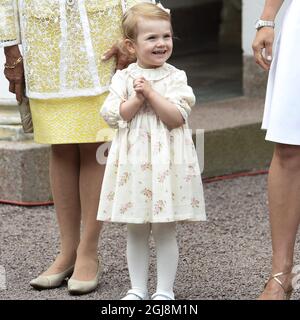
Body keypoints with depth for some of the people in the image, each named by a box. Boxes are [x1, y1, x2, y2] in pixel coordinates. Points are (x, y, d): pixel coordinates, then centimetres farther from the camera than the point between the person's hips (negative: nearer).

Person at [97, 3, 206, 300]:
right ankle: (137, 289, 20)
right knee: (136, 231, 10)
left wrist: (151, 92, -17)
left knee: (164, 230, 3)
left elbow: (176, 117, -12)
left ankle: (165, 290, 13)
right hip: (133, 161, 2)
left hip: (166, 161, -2)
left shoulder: (175, 77, -3)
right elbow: (111, 115, -5)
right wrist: (137, 98, -16)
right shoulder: (123, 78, 2)